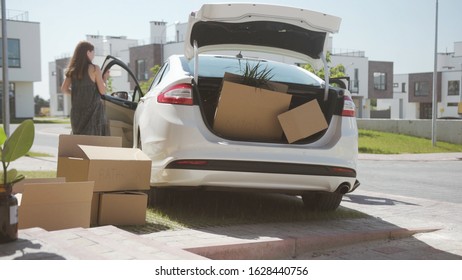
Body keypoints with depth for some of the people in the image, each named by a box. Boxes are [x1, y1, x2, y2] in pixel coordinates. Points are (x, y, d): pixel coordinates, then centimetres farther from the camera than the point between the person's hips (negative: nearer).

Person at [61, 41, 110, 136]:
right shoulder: (94, 69, -8)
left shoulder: (72, 71, 8)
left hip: (77, 112, 6)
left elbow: (64, 89, 8)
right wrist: (105, 78, 8)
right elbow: (102, 91, -8)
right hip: (93, 111, -5)